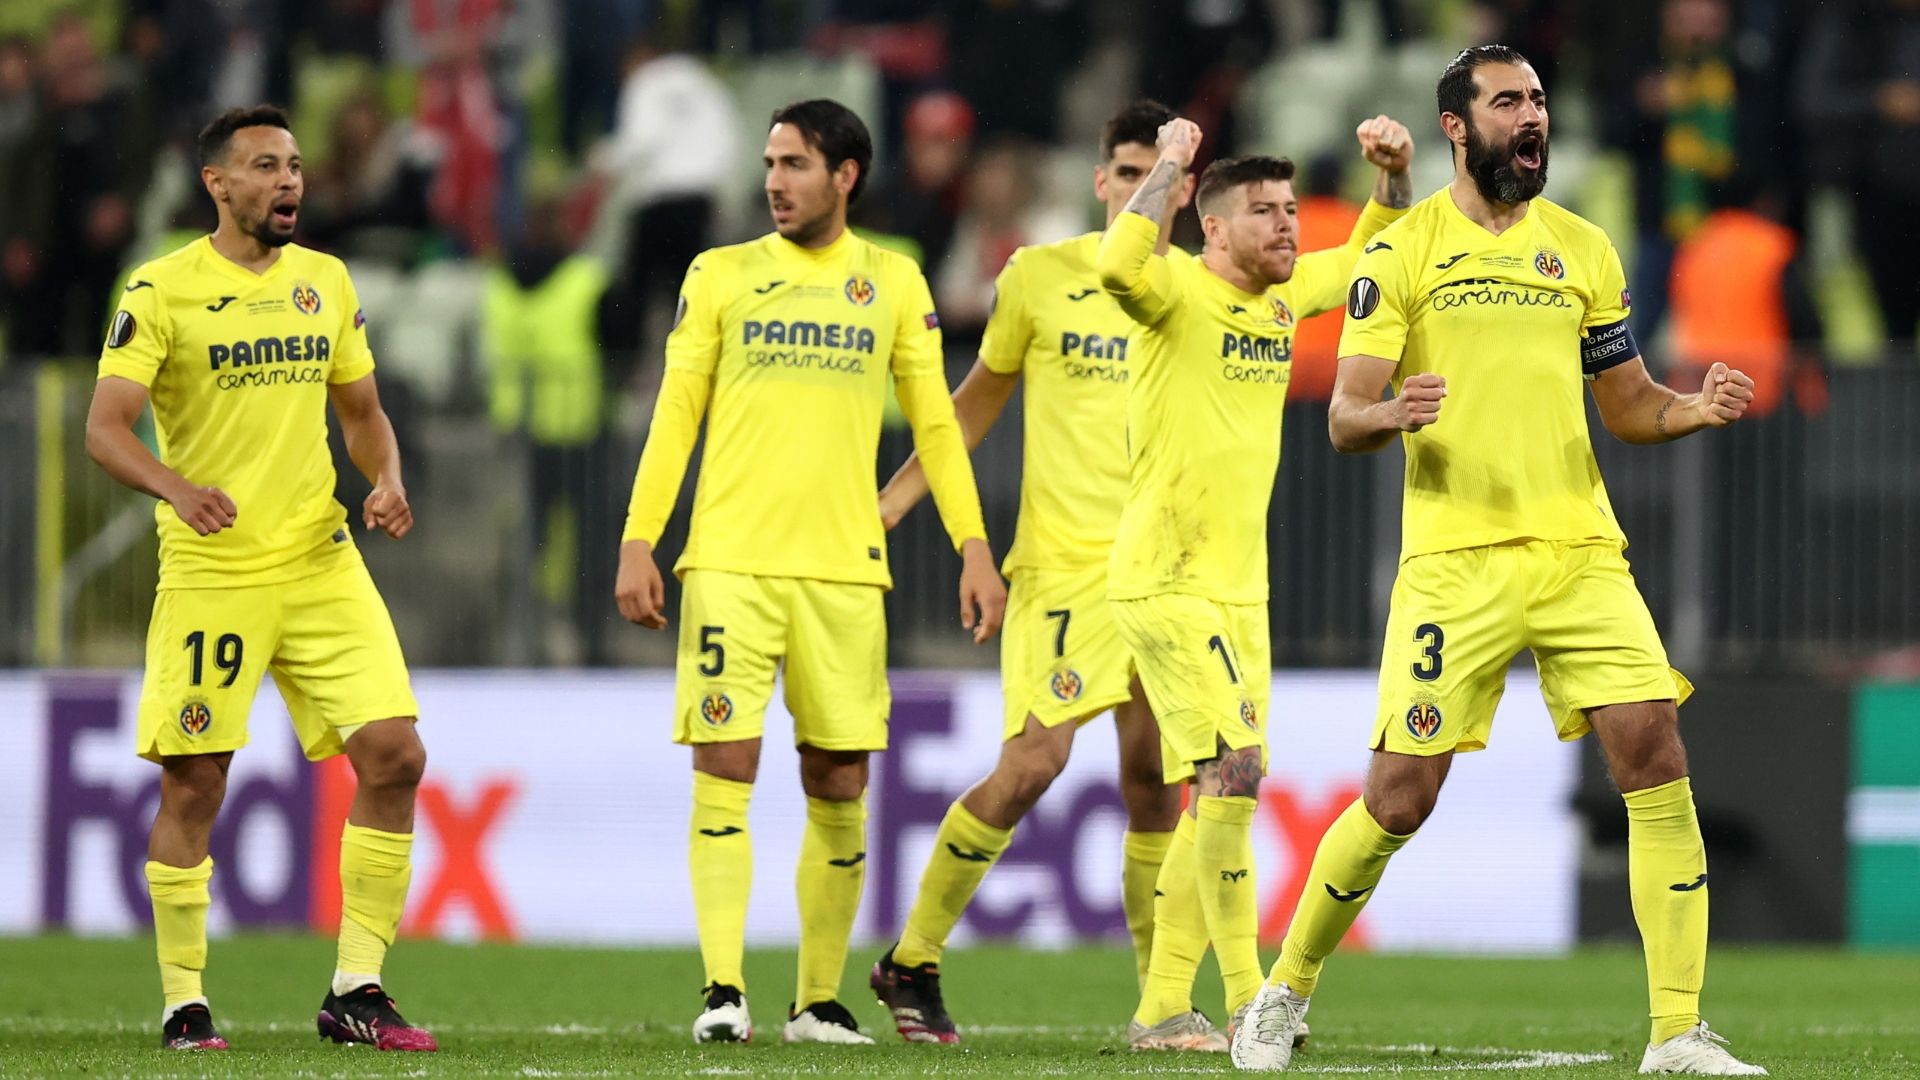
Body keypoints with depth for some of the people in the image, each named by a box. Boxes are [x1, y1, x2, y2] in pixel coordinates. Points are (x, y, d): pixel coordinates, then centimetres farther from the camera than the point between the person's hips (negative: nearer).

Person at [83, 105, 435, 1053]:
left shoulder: (326, 282, 11)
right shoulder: (162, 291, -5)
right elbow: (104, 428, -11)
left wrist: (387, 480, -1)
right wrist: (177, 487, -30)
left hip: (322, 564, 4)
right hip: (210, 574, -4)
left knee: (394, 756, -6)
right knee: (193, 782, -3)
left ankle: (356, 991, 1)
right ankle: (183, 1003, 9)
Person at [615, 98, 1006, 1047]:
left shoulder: (893, 283, 10)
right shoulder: (721, 275, 7)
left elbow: (934, 423, 12)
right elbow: (674, 413, 7)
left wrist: (974, 548, 4)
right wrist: (637, 543, -1)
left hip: (844, 567, 1)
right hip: (731, 563, -1)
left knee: (839, 783, 2)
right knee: (724, 766, -10)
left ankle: (819, 1000, 10)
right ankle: (723, 990, -10)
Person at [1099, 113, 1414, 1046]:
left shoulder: (1286, 296, 11)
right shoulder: (1179, 292, -11)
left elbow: (1372, 254, 27)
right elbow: (1118, 267, -34)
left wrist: (1394, 173, 9)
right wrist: (1172, 163, -25)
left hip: (1239, 587, 9)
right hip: (1164, 582, -9)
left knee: (1217, 794, 10)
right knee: (1235, 769, -16)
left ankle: (1162, 1004, 17)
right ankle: (1246, 1001, -13)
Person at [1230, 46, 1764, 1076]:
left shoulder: (1583, 249, 14)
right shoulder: (1403, 251, 2)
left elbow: (1627, 404, 19)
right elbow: (1344, 417, -2)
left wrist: (1693, 408, -3)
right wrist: (1392, 415, -25)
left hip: (1580, 552, 3)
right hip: (1455, 561, -3)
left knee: (1656, 758, -11)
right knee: (1401, 796, -4)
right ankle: (1283, 996, 18)